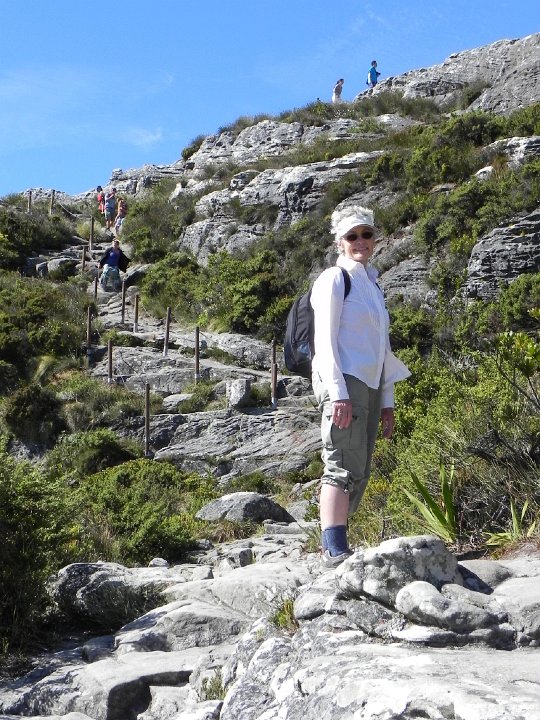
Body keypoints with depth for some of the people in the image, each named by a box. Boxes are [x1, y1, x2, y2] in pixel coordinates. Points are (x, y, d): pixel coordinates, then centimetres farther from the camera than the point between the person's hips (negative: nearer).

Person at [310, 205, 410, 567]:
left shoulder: (373, 285, 23)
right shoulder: (334, 279, 0)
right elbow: (325, 340, -9)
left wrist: (387, 401, 18)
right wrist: (338, 393, -18)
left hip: (370, 386, 8)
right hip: (343, 381, -8)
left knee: (358, 475, 6)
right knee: (345, 468, -15)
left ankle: (332, 544, 10)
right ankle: (335, 550, -16)